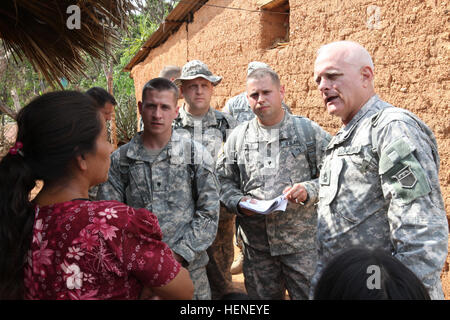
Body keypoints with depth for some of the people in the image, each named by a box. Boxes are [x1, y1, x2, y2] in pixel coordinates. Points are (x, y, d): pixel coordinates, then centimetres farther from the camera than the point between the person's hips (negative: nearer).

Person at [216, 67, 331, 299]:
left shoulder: (309, 131, 1)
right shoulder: (237, 137, 9)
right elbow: (223, 180, 10)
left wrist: (309, 191, -17)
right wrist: (239, 203, -8)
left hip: (302, 243, -2)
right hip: (256, 244, 3)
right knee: (261, 296, 15)